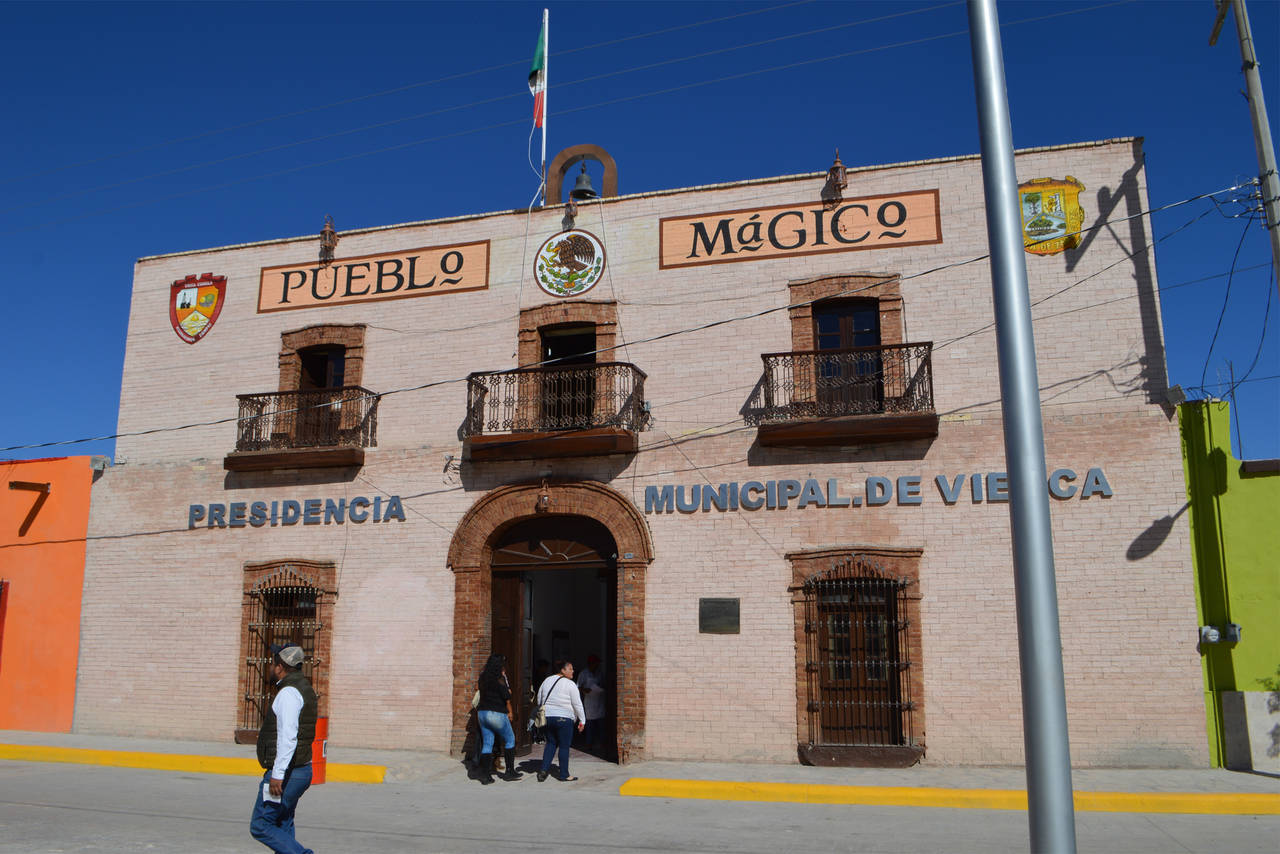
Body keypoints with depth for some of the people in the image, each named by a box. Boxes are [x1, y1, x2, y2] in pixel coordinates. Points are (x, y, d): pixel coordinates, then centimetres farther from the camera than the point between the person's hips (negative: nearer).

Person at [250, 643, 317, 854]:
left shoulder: (288, 692, -17)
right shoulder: (304, 687, 14)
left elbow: (288, 737, -26)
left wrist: (277, 774, -27)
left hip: (286, 773, -10)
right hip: (302, 769, 10)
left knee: (260, 826, -3)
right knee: (283, 827, 16)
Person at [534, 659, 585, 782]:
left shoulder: (547, 680, 10)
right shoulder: (570, 684, -8)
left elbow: (539, 699, 18)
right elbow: (577, 705, -6)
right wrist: (582, 721, 1)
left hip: (548, 717, 6)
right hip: (564, 718, -6)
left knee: (551, 743, 17)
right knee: (564, 746, 1)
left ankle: (543, 769, 8)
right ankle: (564, 775, 6)